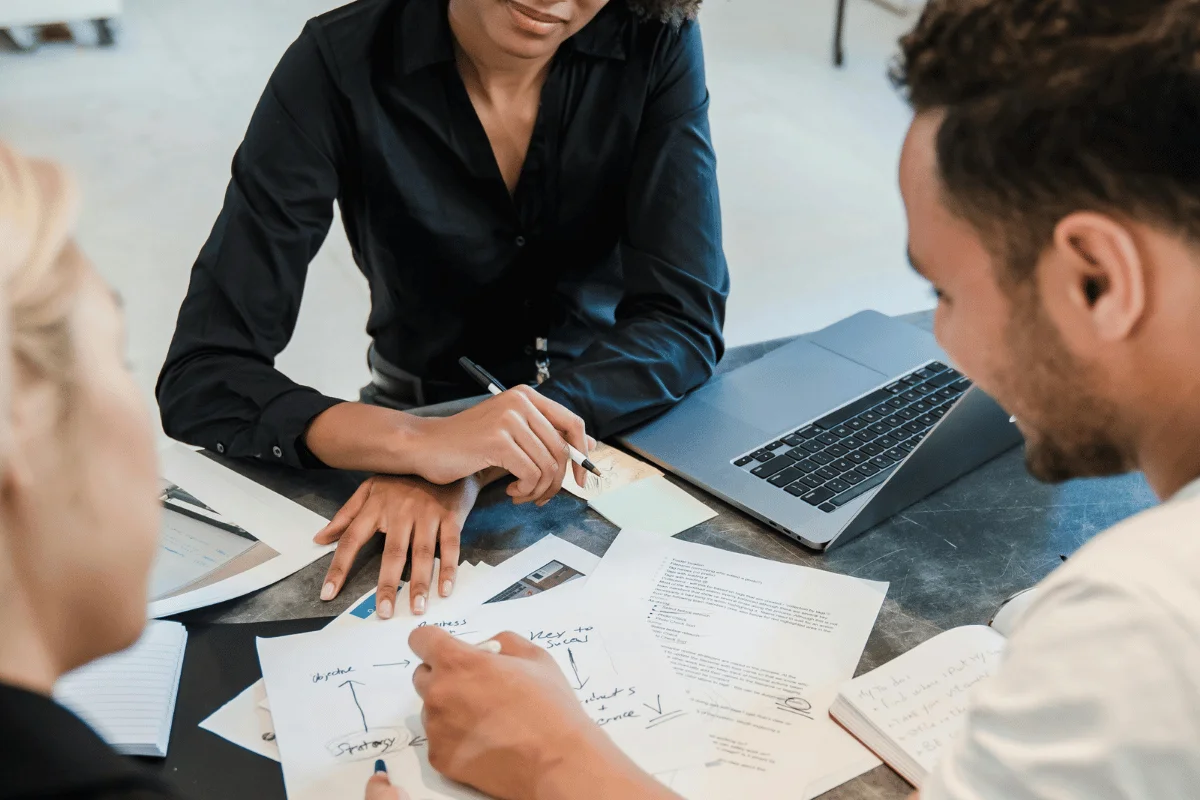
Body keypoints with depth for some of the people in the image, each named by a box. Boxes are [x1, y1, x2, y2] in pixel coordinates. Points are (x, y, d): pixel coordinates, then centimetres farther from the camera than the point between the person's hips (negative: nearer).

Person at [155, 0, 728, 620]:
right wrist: (420, 443, -41)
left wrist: (474, 470, -35)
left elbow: (686, 322, -20)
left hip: (618, 423, 1)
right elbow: (200, 379, -23)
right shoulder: (339, 66, -20)